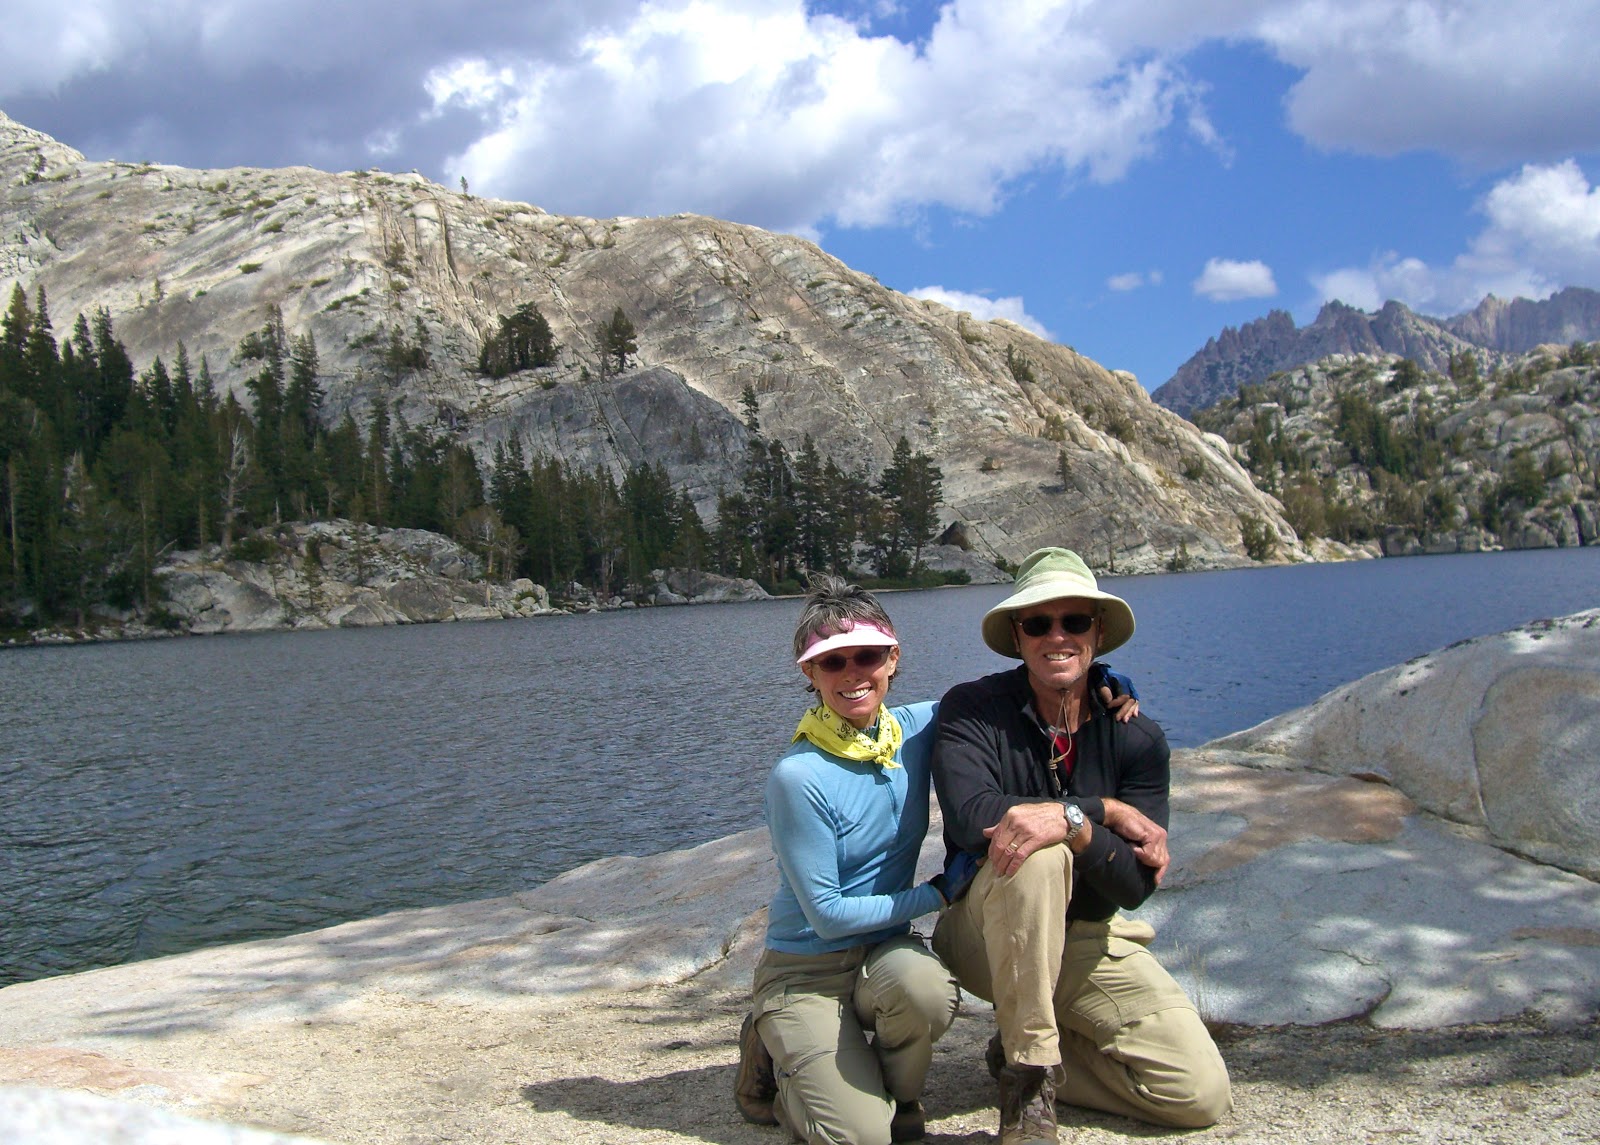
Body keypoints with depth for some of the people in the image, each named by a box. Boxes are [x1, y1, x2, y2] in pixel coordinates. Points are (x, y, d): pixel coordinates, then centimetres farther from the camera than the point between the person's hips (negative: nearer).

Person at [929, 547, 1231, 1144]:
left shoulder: (1136, 737, -6)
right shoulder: (972, 709, -12)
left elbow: (1135, 884, -14)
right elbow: (972, 820, -29)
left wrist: (1071, 823, -34)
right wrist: (1105, 810, -23)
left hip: (1091, 940, 3)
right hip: (989, 932, -3)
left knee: (1201, 1093, -11)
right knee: (1037, 859, -36)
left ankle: (1022, 1052, 11)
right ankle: (1030, 1082, -21)